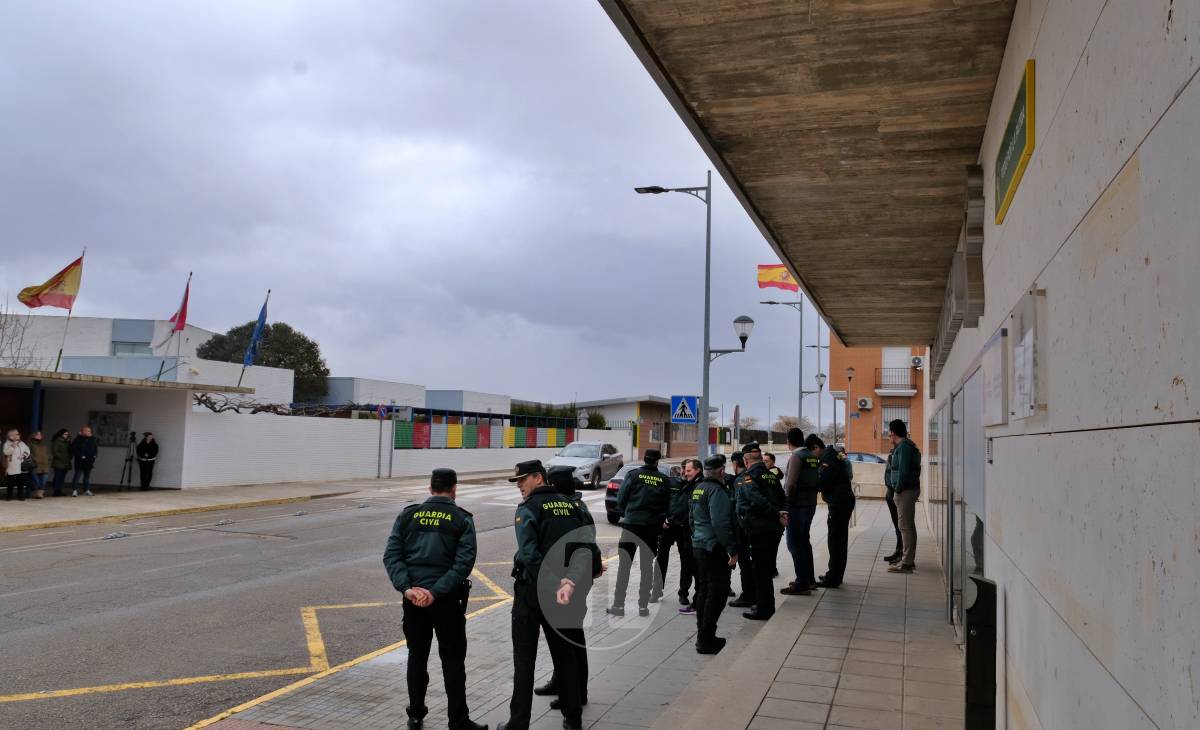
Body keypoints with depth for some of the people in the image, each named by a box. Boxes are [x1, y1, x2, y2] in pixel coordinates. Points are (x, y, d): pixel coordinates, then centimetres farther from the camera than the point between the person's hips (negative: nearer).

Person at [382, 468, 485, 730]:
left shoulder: (408, 515, 4)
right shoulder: (462, 519, -4)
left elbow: (391, 554, -5)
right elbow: (464, 563, -14)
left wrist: (407, 588, -13)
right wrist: (436, 592, -17)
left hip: (413, 597, 3)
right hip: (446, 599, -3)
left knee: (417, 656, 17)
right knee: (453, 660, 6)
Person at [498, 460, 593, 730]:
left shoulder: (528, 508, -10)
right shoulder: (570, 505, 8)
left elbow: (529, 553, -24)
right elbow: (587, 546, -2)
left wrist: (556, 584, -25)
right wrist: (570, 582, -14)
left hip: (531, 590, -6)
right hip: (562, 593, 6)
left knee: (524, 660, 3)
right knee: (564, 654, 17)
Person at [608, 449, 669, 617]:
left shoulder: (633, 475, -4)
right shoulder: (665, 480, 0)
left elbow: (620, 499, -2)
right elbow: (667, 505, 2)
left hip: (631, 523, -1)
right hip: (652, 527, 2)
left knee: (624, 565, 4)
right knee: (647, 566, 11)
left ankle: (618, 605, 3)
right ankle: (643, 606, 11)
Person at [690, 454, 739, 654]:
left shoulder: (697, 489, 12)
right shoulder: (717, 491, -17)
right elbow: (721, 524, -24)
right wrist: (732, 550, -20)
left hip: (699, 546, 10)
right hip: (715, 549, -10)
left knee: (704, 591, 16)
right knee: (717, 592, -5)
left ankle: (703, 635, 24)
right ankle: (706, 640, -4)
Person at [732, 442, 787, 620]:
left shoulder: (745, 478, -11)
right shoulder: (771, 476, 14)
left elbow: (759, 501, -22)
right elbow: (782, 499, 14)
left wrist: (777, 515, -15)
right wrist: (780, 513, -1)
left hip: (758, 530, -8)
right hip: (775, 529, 8)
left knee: (760, 569, 0)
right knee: (767, 567, 18)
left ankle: (763, 609, 5)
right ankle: (767, 605, 28)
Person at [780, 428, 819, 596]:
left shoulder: (796, 456, -15)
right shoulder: (813, 456, 8)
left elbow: (791, 483, -21)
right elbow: (819, 481, 12)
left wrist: (788, 500, -9)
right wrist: (811, 494, 14)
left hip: (797, 505, -8)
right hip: (810, 504, 8)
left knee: (795, 544, -2)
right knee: (804, 541, 20)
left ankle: (802, 584, -1)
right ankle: (809, 579, 28)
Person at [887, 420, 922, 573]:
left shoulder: (903, 446, -15)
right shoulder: (908, 445, 17)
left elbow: (903, 470, -22)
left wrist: (898, 489, -14)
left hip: (905, 491, -11)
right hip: (910, 489, 11)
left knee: (905, 526, -8)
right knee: (909, 526, 15)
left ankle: (907, 563, -7)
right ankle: (909, 560, 22)